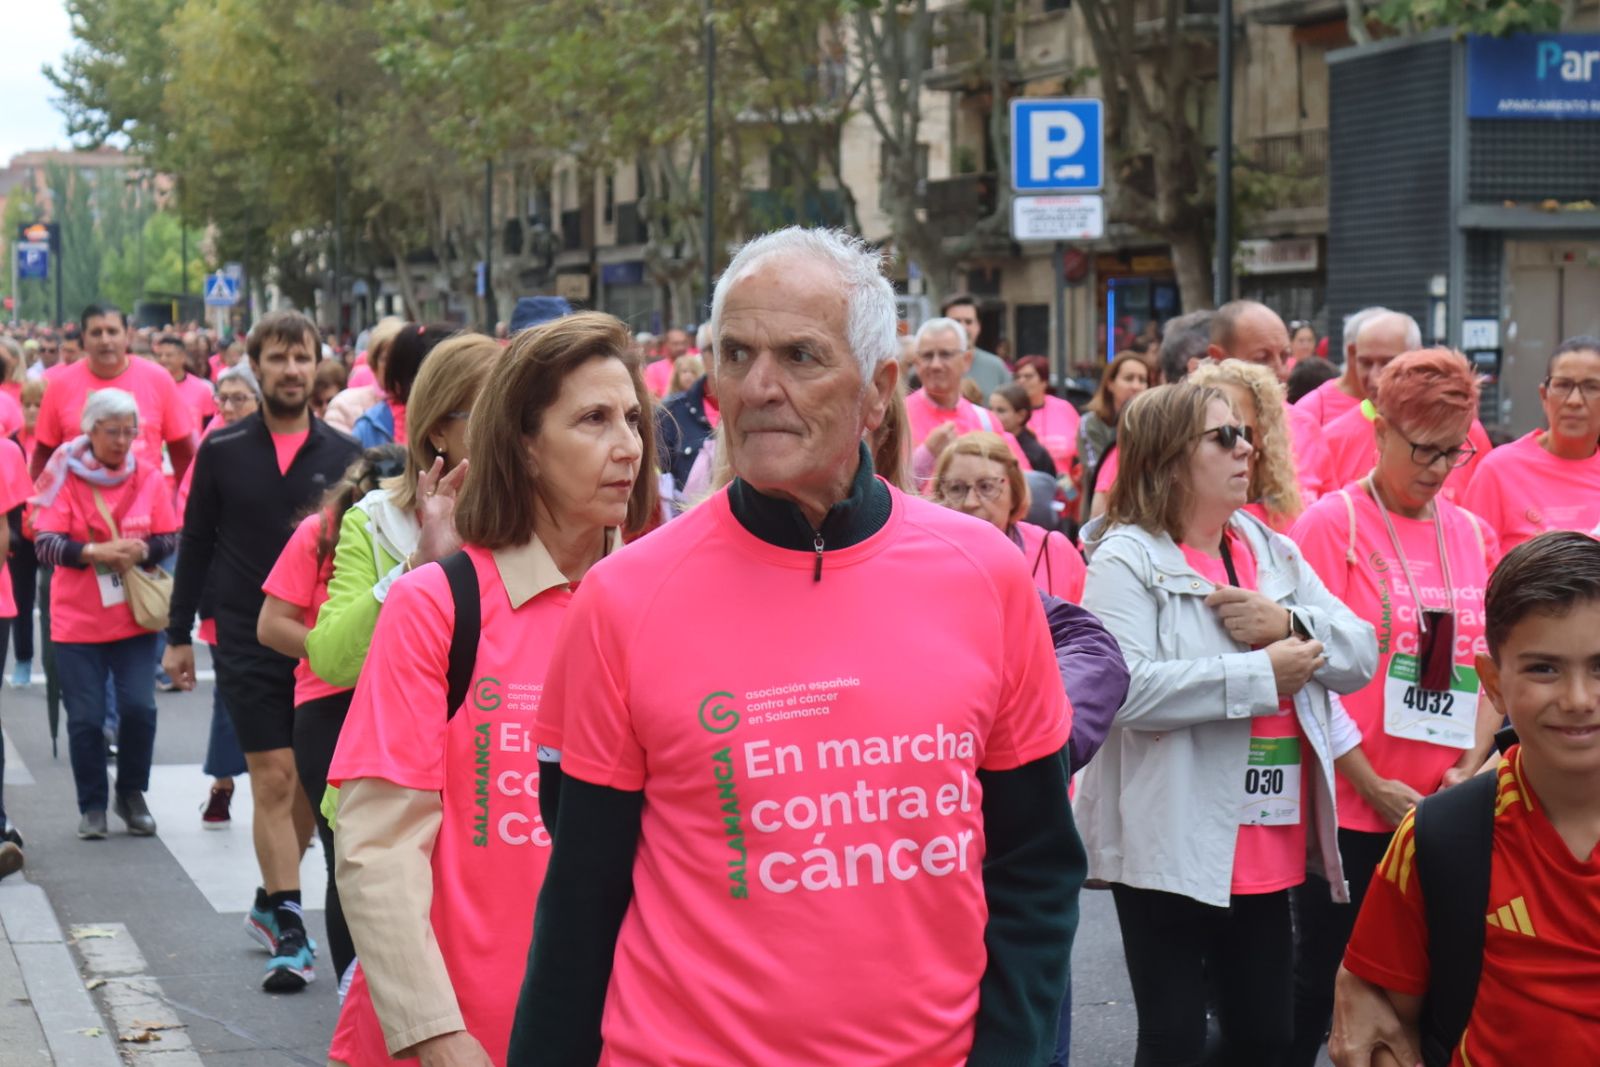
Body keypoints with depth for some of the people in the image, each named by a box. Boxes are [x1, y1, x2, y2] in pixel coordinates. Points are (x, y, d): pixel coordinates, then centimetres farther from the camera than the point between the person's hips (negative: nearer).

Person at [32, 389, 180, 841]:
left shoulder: (148, 475, 2)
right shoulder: (64, 474, -4)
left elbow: (170, 539, 3)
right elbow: (44, 544, -11)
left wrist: (142, 550, -18)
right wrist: (92, 552, -26)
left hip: (135, 616, 1)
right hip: (77, 618, -1)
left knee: (139, 707, -6)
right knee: (85, 716, 2)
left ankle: (131, 795, 16)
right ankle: (92, 805, 19)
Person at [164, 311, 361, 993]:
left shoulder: (343, 455, 2)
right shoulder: (222, 452, 1)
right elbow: (197, 545, 6)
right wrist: (179, 635, 6)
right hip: (248, 637, -2)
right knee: (274, 780, -6)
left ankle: (271, 902, 29)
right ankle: (289, 934, -2)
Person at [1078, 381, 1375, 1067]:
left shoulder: (1275, 553, 13)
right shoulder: (1127, 559, -10)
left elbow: (1359, 656, 7)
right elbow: (1123, 688, -25)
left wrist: (1287, 623, -13)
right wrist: (1260, 675, -20)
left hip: (1271, 848, 7)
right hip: (1171, 851, -7)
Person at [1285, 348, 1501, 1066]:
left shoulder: (1472, 535, 10)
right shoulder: (1332, 524, -6)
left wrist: (1469, 770, -3)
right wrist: (1373, 786, -12)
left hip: (1443, 812, 4)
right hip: (1350, 809, -4)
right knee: (1324, 977, 5)